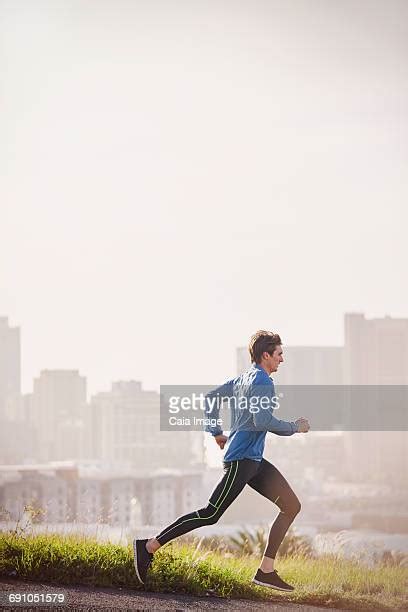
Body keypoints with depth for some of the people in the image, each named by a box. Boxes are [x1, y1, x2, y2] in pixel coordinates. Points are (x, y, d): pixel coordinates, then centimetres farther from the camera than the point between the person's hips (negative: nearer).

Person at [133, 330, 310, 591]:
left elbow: (211, 398, 22)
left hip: (253, 461, 10)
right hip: (242, 459, -10)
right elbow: (262, 420, -24)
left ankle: (266, 571, 4)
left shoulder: (243, 379, 16)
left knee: (292, 506, 7)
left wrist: (217, 432, 24)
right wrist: (294, 427, -12)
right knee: (210, 515, -11)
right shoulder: (262, 381, -12)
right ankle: (149, 547, -6)